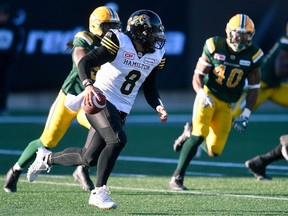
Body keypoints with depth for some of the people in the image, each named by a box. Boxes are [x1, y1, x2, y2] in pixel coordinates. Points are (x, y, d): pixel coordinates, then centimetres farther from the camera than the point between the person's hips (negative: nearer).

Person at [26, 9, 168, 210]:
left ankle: (47, 158, 34)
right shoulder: (119, 43, -15)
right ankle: (99, 192, -18)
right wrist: (88, 85, -38)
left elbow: (150, 89, 15)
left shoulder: (156, 55, 6)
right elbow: (85, 62, -20)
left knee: (89, 158, 6)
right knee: (117, 140, -29)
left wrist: (159, 107, -5)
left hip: (120, 110, 7)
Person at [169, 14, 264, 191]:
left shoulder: (253, 55, -6)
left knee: (214, 150, -4)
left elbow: (254, 88, 2)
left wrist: (246, 115, -6)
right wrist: (202, 94, -26)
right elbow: (197, 76, -6)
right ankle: (177, 178, -15)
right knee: (199, 135, -24)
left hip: (226, 104, 3)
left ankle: (192, 132, 32)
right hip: (208, 95, -3)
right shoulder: (215, 47, -11)